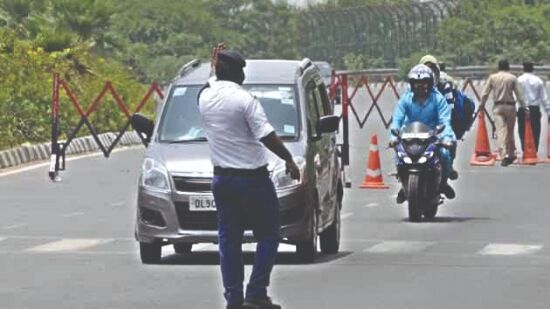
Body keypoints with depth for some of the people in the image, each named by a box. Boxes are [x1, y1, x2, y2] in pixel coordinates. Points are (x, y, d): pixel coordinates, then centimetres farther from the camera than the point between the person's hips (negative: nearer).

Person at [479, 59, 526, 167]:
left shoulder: (492, 77, 3)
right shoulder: (512, 78, 0)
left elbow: (485, 93, 2)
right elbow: (518, 94, -3)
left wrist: (481, 104, 11)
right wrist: (523, 106, 1)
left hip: (498, 107, 0)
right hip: (510, 106, 0)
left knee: (500, 131, -8)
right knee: (510, 131, 13)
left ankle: (504, 155, -23)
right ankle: (511, 154, 22)